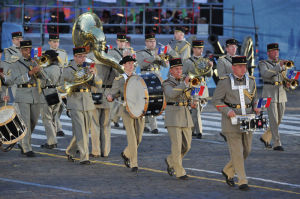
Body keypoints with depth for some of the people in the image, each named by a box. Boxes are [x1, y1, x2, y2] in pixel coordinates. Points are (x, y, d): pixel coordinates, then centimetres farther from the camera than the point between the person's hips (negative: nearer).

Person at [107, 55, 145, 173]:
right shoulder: (119, 80, 5)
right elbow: (113, 94, 3)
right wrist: (110, 97, -20)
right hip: (126, 109, -4)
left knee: (138, 138, 5)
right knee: (132, 137, -11)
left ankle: (126, 154, 32)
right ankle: (133, 164, -7)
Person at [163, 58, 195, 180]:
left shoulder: (183, 81, 14)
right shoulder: (167, 84, -4)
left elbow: (189, 96, 23)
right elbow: (171, 94, -26)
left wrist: (192, 102, 0)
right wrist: (184, 84, -34)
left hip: (185, 115, 6)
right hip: (173, 116, -6)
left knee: (187, 145, 7)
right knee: (177, 145, -8)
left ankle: (170, 161, 30)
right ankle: (180, 172, -2)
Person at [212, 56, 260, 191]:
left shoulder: (250, 81, 9)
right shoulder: (224, 82, -6)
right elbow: (216, 100, -5)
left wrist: (255, 108, 0)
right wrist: (227, 110, -20)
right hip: (232, 119, -5)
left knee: (246, 150, 9)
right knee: (236, 150, -6)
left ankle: (228, 172, 29)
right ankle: (242, 181, -3)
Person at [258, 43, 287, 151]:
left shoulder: (281, 62, 14)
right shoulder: (263, 64, -2)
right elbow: (266, 74, -21)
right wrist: (279, 66, -28)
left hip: (281, 93, 6)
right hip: (270, 93, -6)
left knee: (279, 119, 10)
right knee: (274, 119, -10)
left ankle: (265, 137, 28)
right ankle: (276, 144, -9)